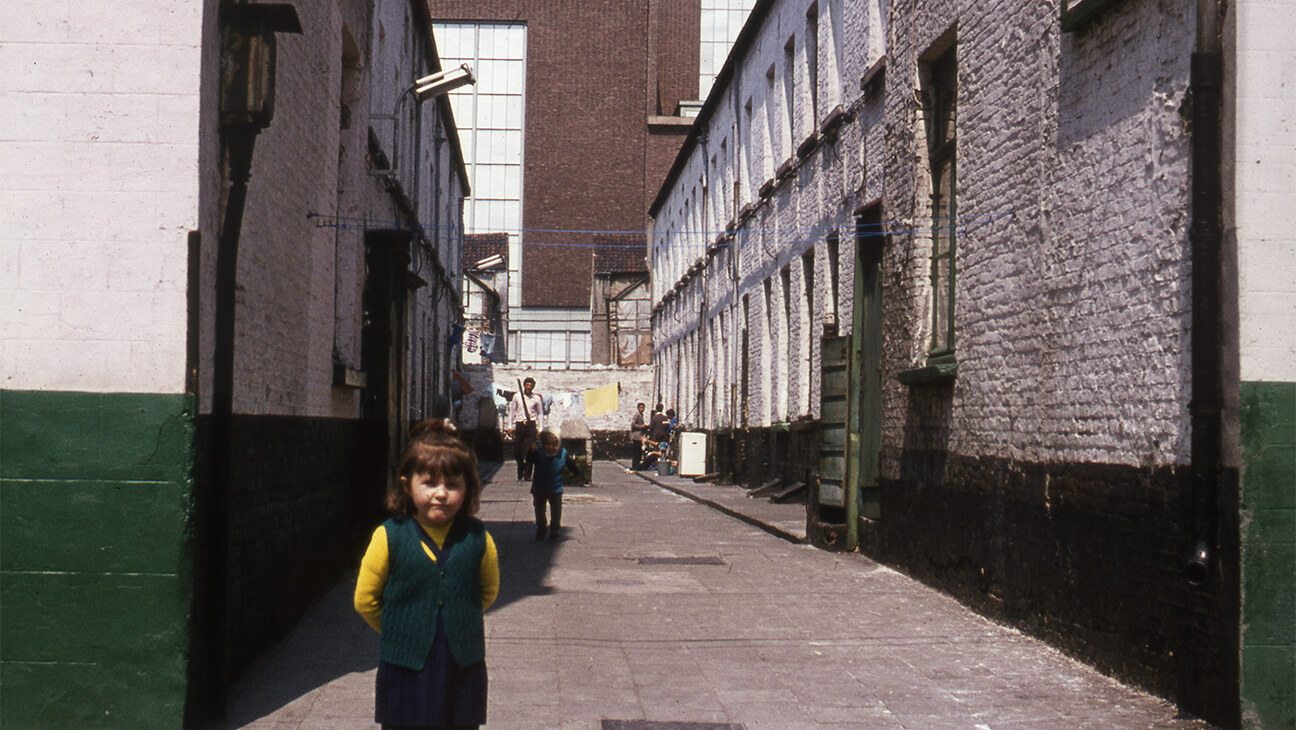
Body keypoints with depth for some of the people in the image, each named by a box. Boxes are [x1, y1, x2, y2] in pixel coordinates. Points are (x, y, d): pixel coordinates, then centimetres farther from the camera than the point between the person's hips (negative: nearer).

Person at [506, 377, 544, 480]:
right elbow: (512, 411, 12)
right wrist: (510, 427, 9)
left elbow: (540, 414, 11)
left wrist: (540, 429, 7)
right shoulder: (517, 396, 6)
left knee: (530, 450, -6)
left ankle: (527, 475, 0)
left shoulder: (536, 398, 5)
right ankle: (520, 474, 20)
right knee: (517, 451, 1)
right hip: (519, 425, 1)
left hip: (531, 425, -1)